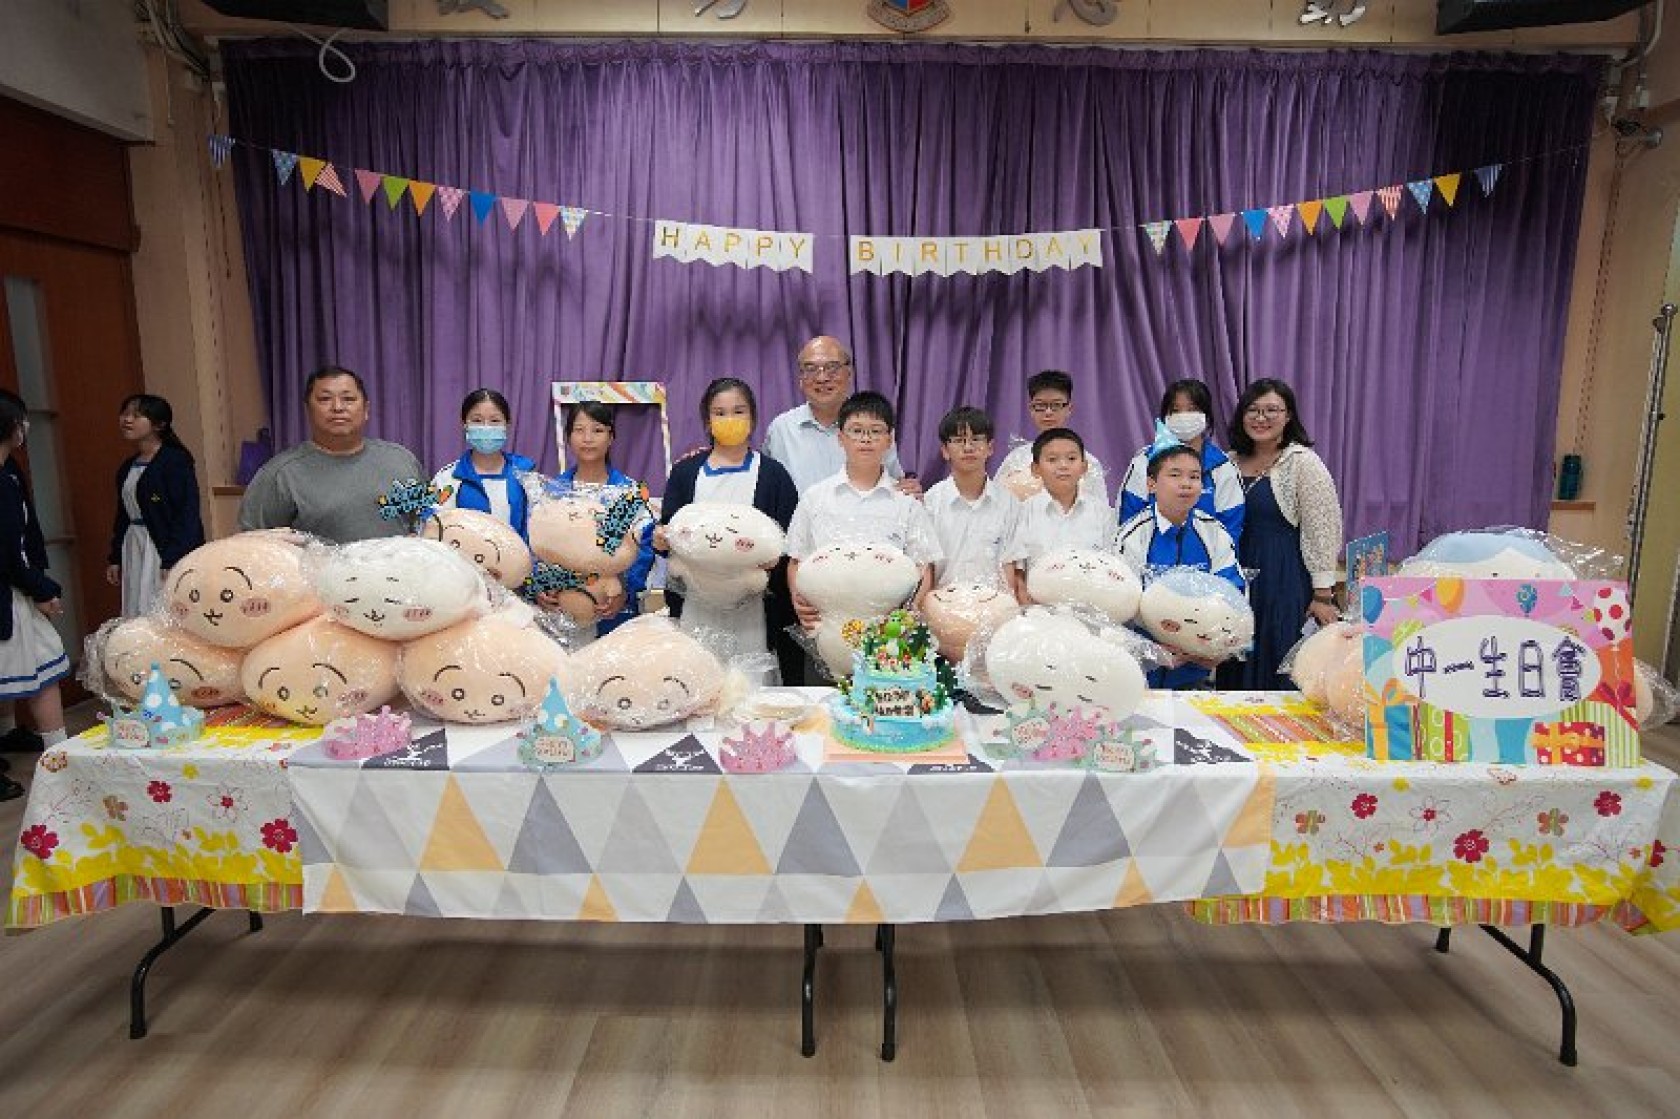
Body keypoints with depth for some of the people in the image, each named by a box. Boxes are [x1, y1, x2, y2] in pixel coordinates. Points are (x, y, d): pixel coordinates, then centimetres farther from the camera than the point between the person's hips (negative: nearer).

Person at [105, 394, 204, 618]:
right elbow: (123, 516, 21)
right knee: (137, 615, 6)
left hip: (167, 550, -8)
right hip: (133, 550, 8)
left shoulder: (176, 460, -9)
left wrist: (172, 561, -19)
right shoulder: (127, 468, 16)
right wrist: (115, 559, 18)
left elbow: (187, 514, -15)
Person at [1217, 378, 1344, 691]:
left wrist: (1323, 594, -12)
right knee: (1237, 671, 10)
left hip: (1286, 581, -5)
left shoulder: (1303, 463, -8)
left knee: (1280, 675, 0)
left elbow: (1322, 532, -10)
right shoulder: (1230, 462, 9)